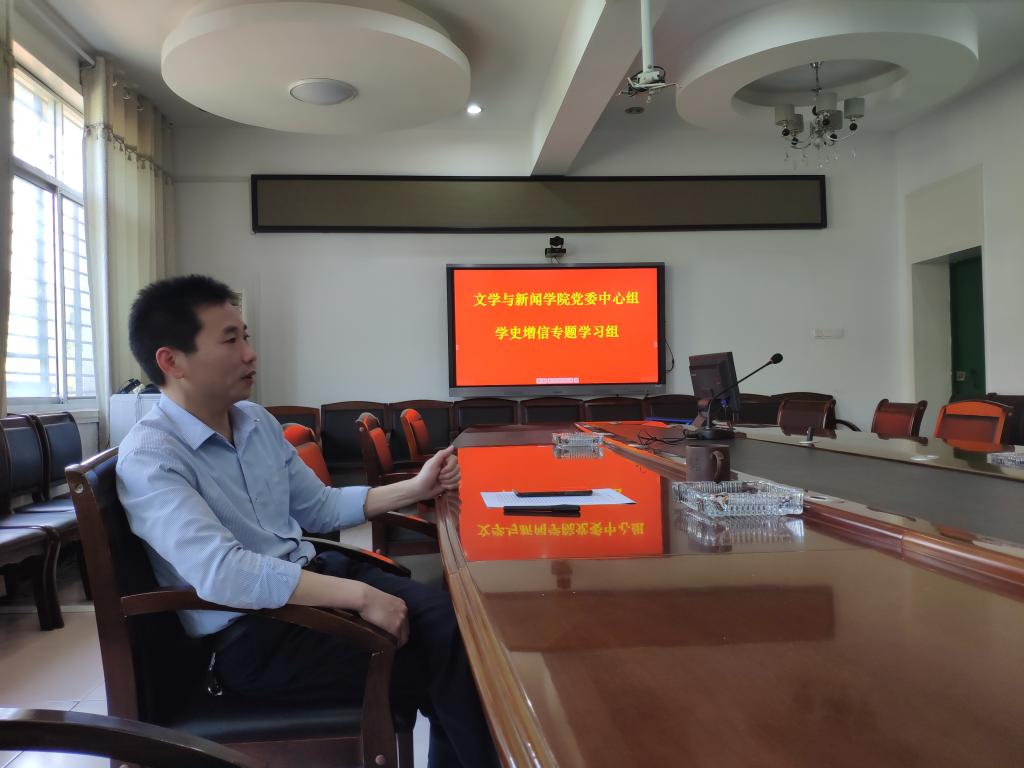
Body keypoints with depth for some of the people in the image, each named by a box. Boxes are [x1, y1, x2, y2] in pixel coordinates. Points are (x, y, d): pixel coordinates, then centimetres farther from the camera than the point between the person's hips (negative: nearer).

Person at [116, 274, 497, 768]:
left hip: (310, 576, 7)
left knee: (454, 625, -13)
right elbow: (220, 574, -30)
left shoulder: (256, 421, 8)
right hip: (248, 635, -7)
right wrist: (359, 596, -31)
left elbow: (318, 508, 18)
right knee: (437, 673, -16)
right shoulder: (148, 459, -17)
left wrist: (414, 489, 8)